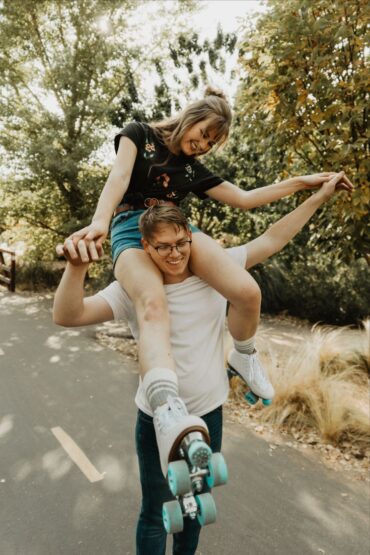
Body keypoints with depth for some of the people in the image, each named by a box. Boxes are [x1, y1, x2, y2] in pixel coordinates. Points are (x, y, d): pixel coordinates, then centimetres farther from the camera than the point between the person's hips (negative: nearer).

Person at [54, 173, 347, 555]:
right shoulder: (134, 289, -17)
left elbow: (271, 240, -2)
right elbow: (67, 316, -26)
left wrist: (320, 196, 1)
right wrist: (76, 267, -45)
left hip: (209, 413, 4)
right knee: (155, 512, 14)